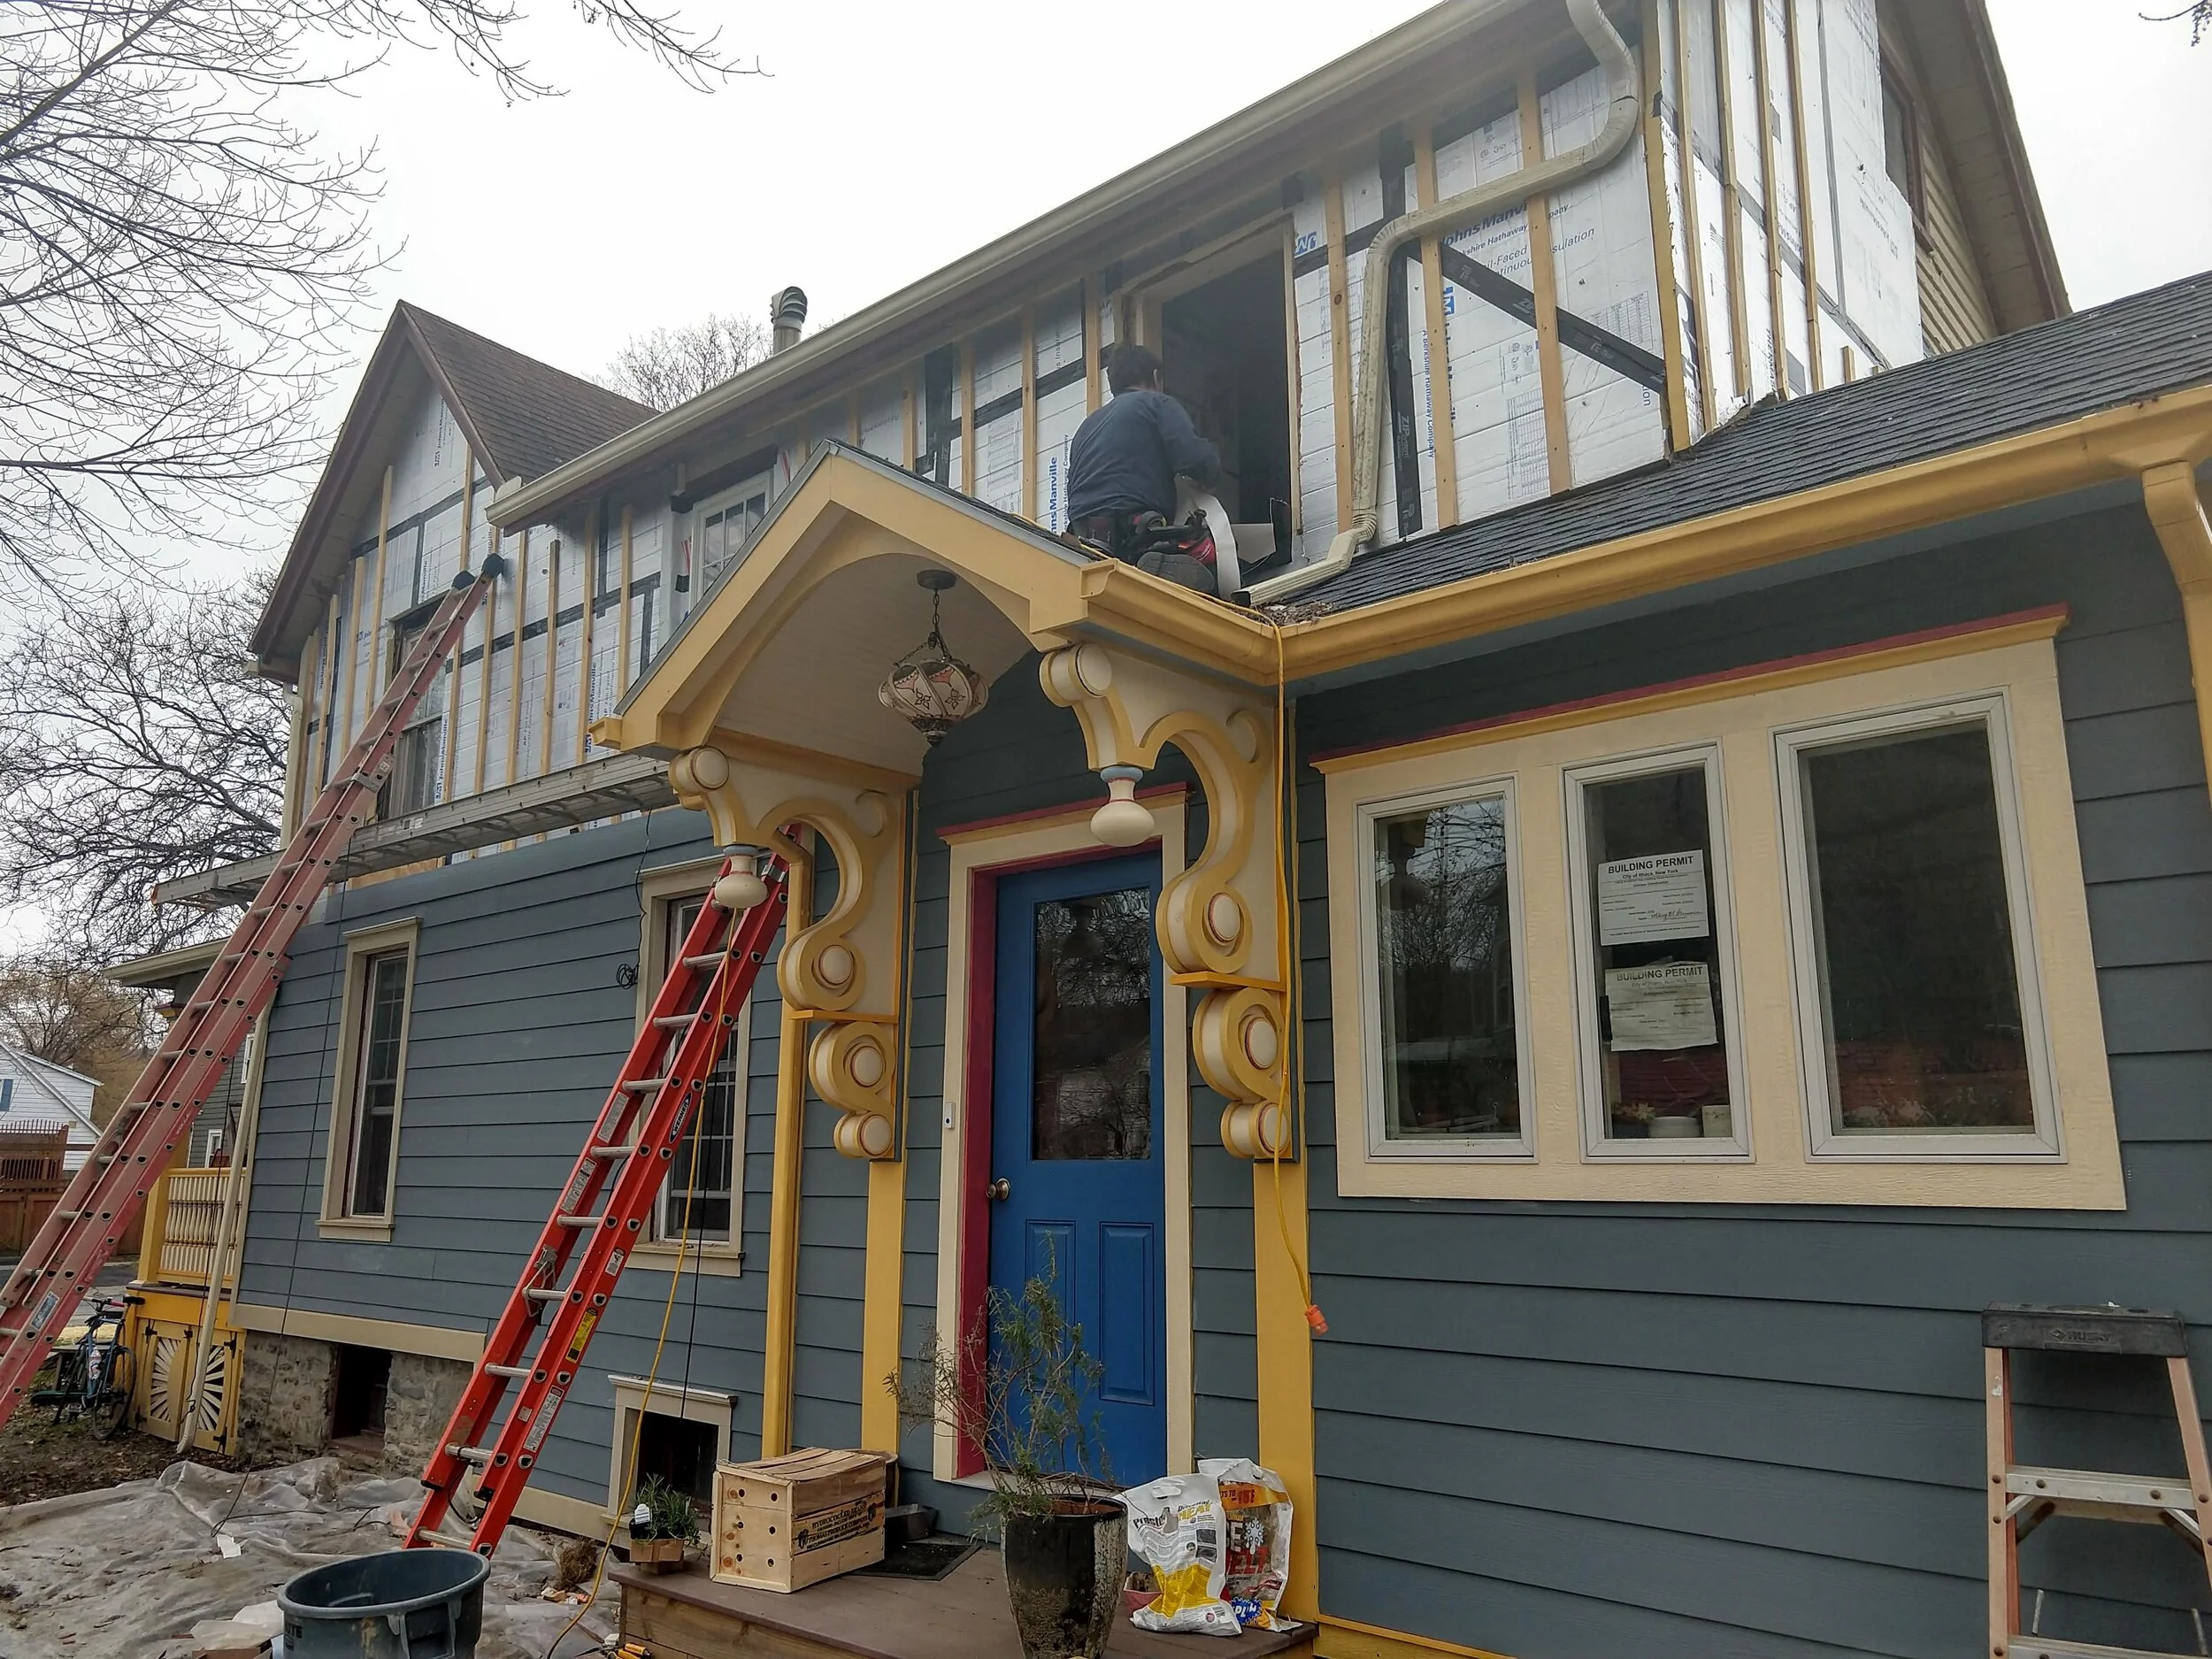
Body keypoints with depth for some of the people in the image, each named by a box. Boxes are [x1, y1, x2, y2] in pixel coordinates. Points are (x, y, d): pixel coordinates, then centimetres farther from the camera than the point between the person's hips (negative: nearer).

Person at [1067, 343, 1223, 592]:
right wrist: (1206, 480, 17)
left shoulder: (1087, 424, 31)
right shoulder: (1157, 404, 11)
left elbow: (1075, 491, 27)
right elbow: (1198, 459, -4)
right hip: (1131, 532, -6)